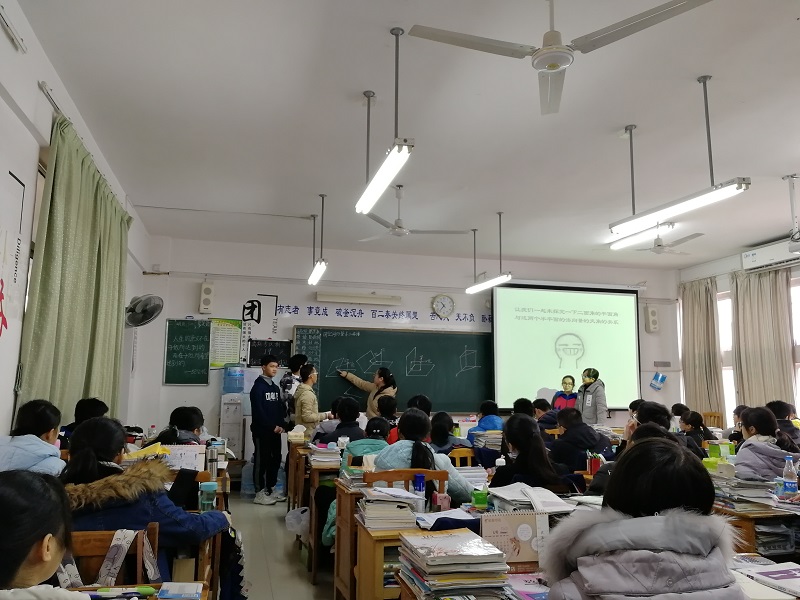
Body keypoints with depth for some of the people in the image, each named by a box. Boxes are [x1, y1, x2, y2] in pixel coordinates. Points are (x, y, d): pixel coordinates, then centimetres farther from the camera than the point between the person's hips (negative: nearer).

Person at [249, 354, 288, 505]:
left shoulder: (275, 387, 14)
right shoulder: (258, 386, -10)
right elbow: (258, 411, -17)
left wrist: (282, 425, -2)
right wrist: (272, 427, -15)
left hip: (275, 431, 8)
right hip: (262, 431, -8)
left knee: (276, 459, 11)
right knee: (262, 460, -2)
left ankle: (271, 489, 22)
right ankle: (260, 493, 5)